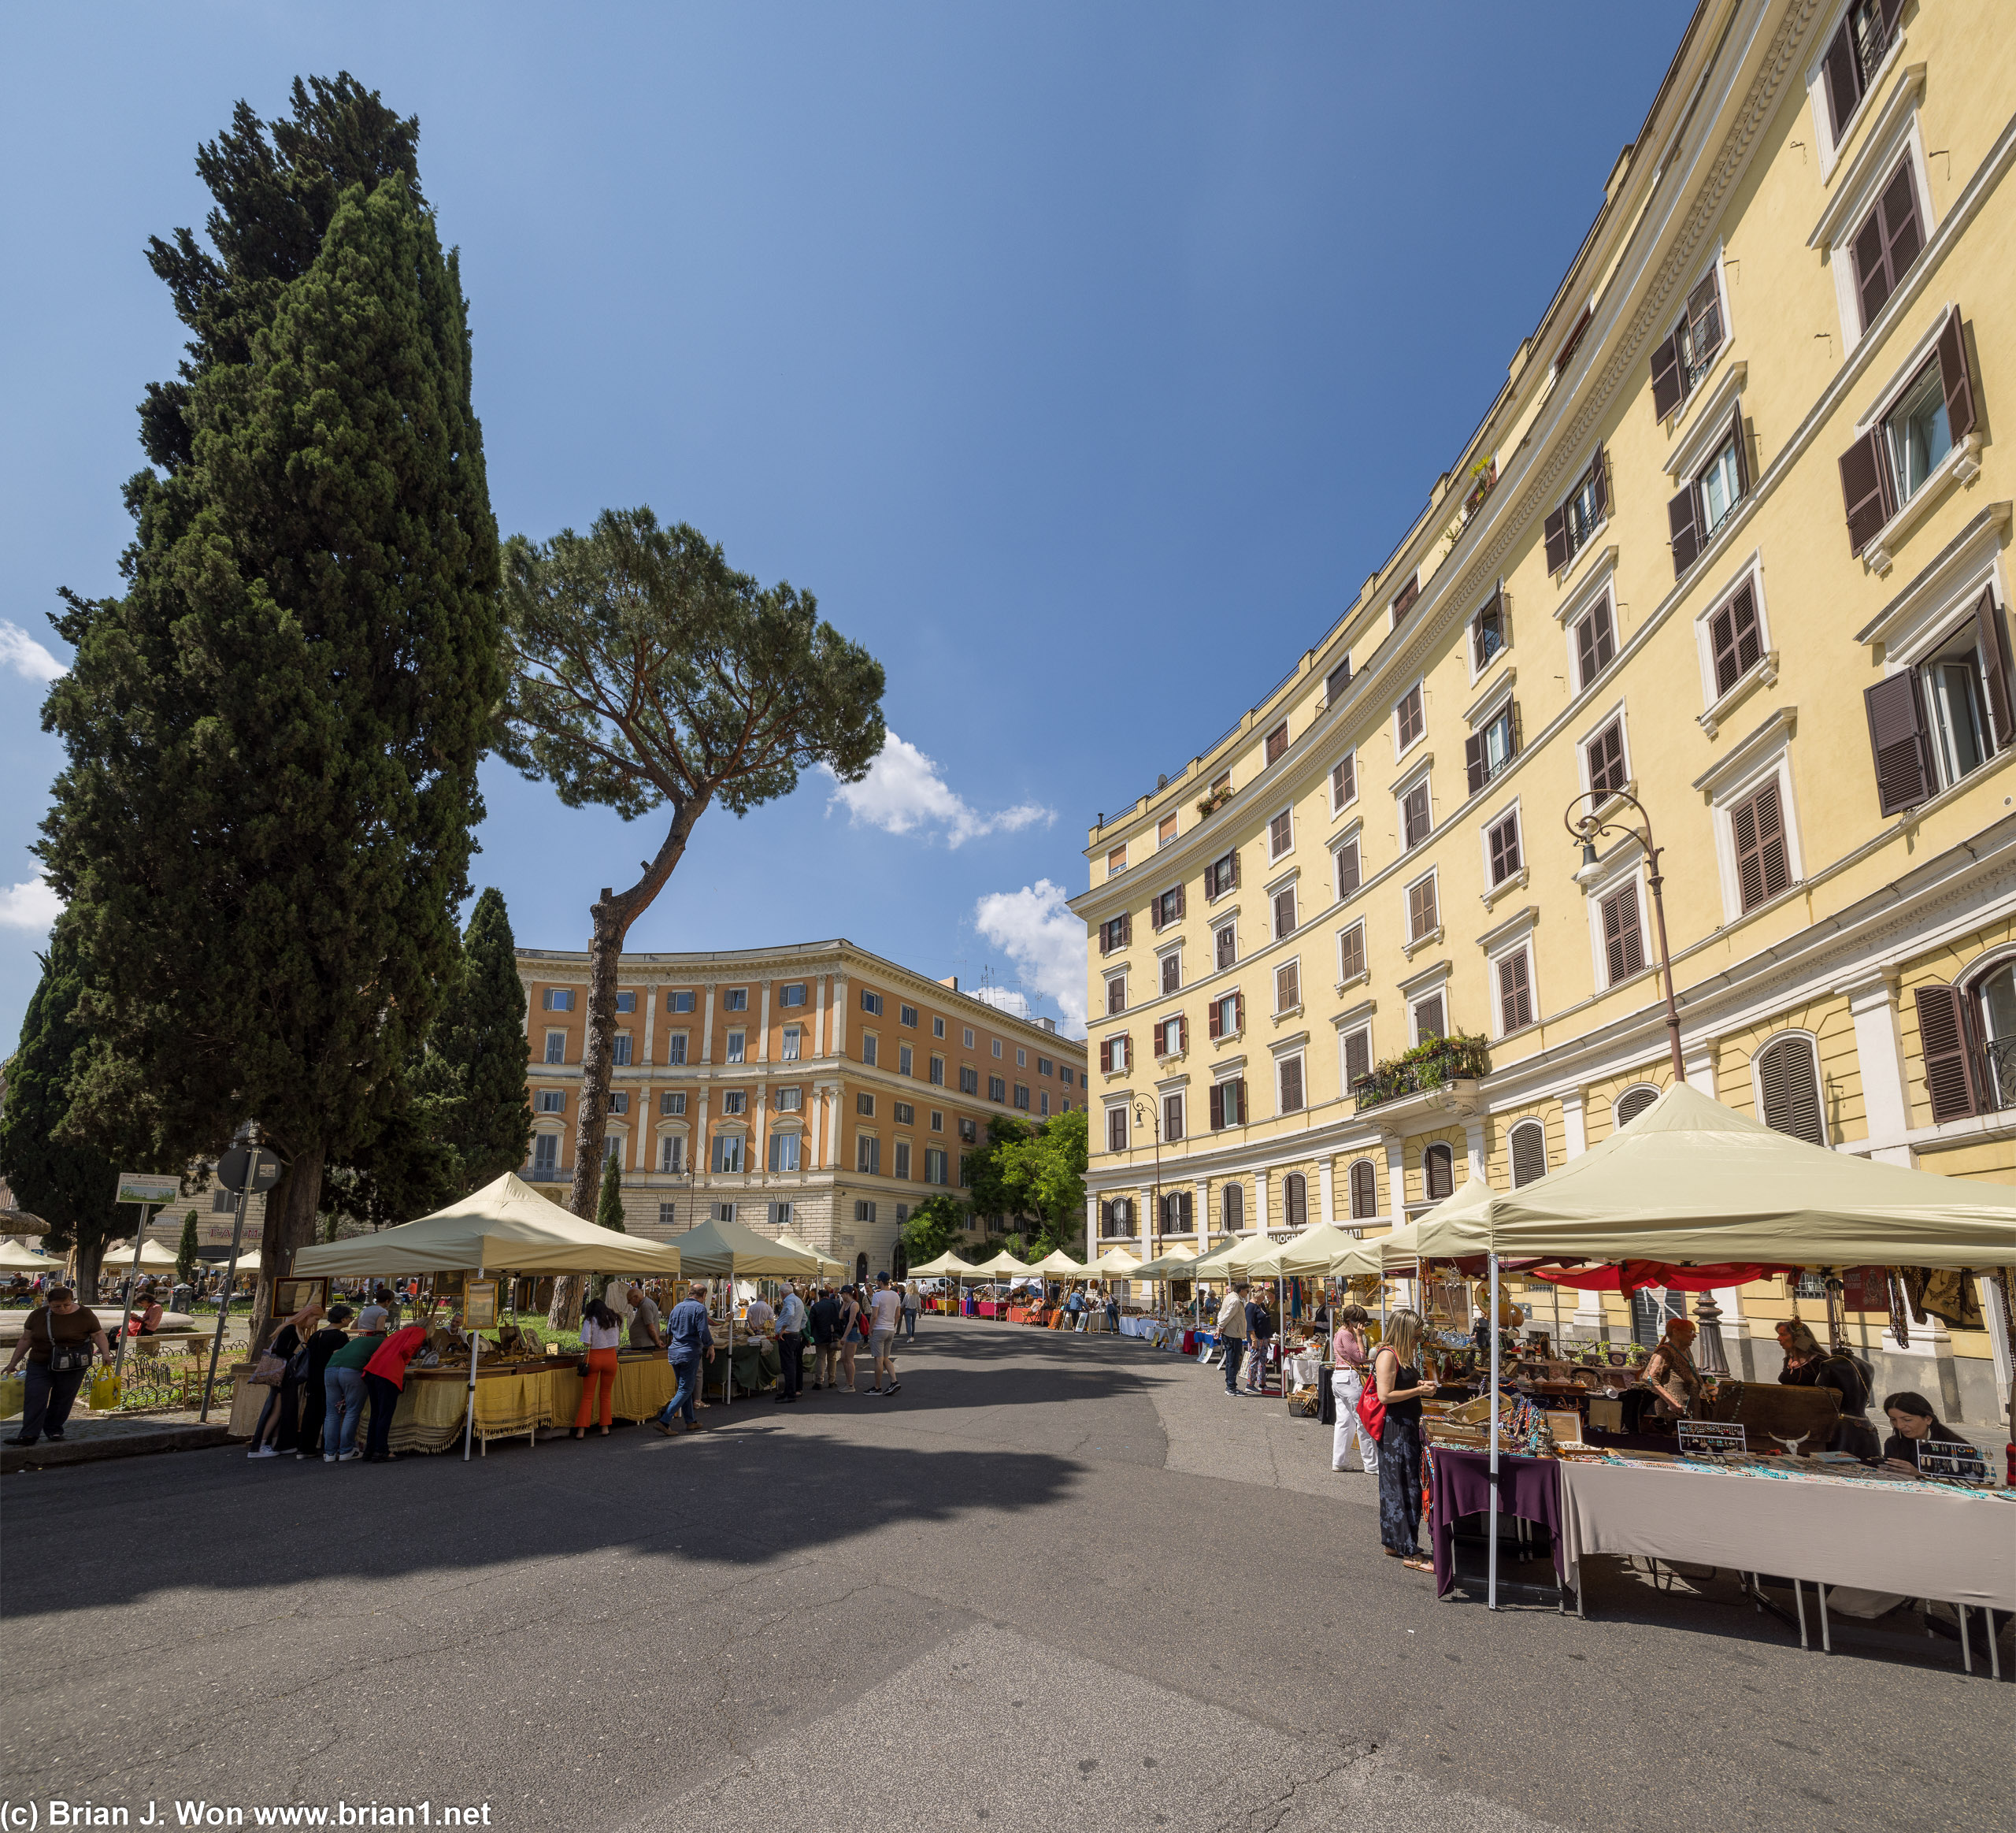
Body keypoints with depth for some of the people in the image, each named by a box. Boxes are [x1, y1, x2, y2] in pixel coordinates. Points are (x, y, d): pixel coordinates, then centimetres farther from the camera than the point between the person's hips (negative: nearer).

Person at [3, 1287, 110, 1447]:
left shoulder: (84, 1315, -6)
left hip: (72, 1365, -2)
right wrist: (13, 1362, 12)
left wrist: (105, 1352, -14)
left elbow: (98, 1334, -1)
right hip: (40, 1363, 2)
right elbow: (26, 1339, 10)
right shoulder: (38, 1315, 1)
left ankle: (53, 1430, 17)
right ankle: (29, 1434, -9)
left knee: (62, 1398, 3)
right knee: (34, 1396, -9)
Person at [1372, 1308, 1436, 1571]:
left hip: (1408, 1426, 10)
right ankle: (1410, 1554, -2)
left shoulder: (1405, 1355, 14)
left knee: (1398, 1487, 15)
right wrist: (1418, 1391, -15)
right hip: (1394, 1428, -10)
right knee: (1405, 1488, -6)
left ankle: (1393, 1542, 25)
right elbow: (1385, 1395, -22)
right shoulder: (1388, 1355, -16)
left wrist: (1421, 1387, 9)